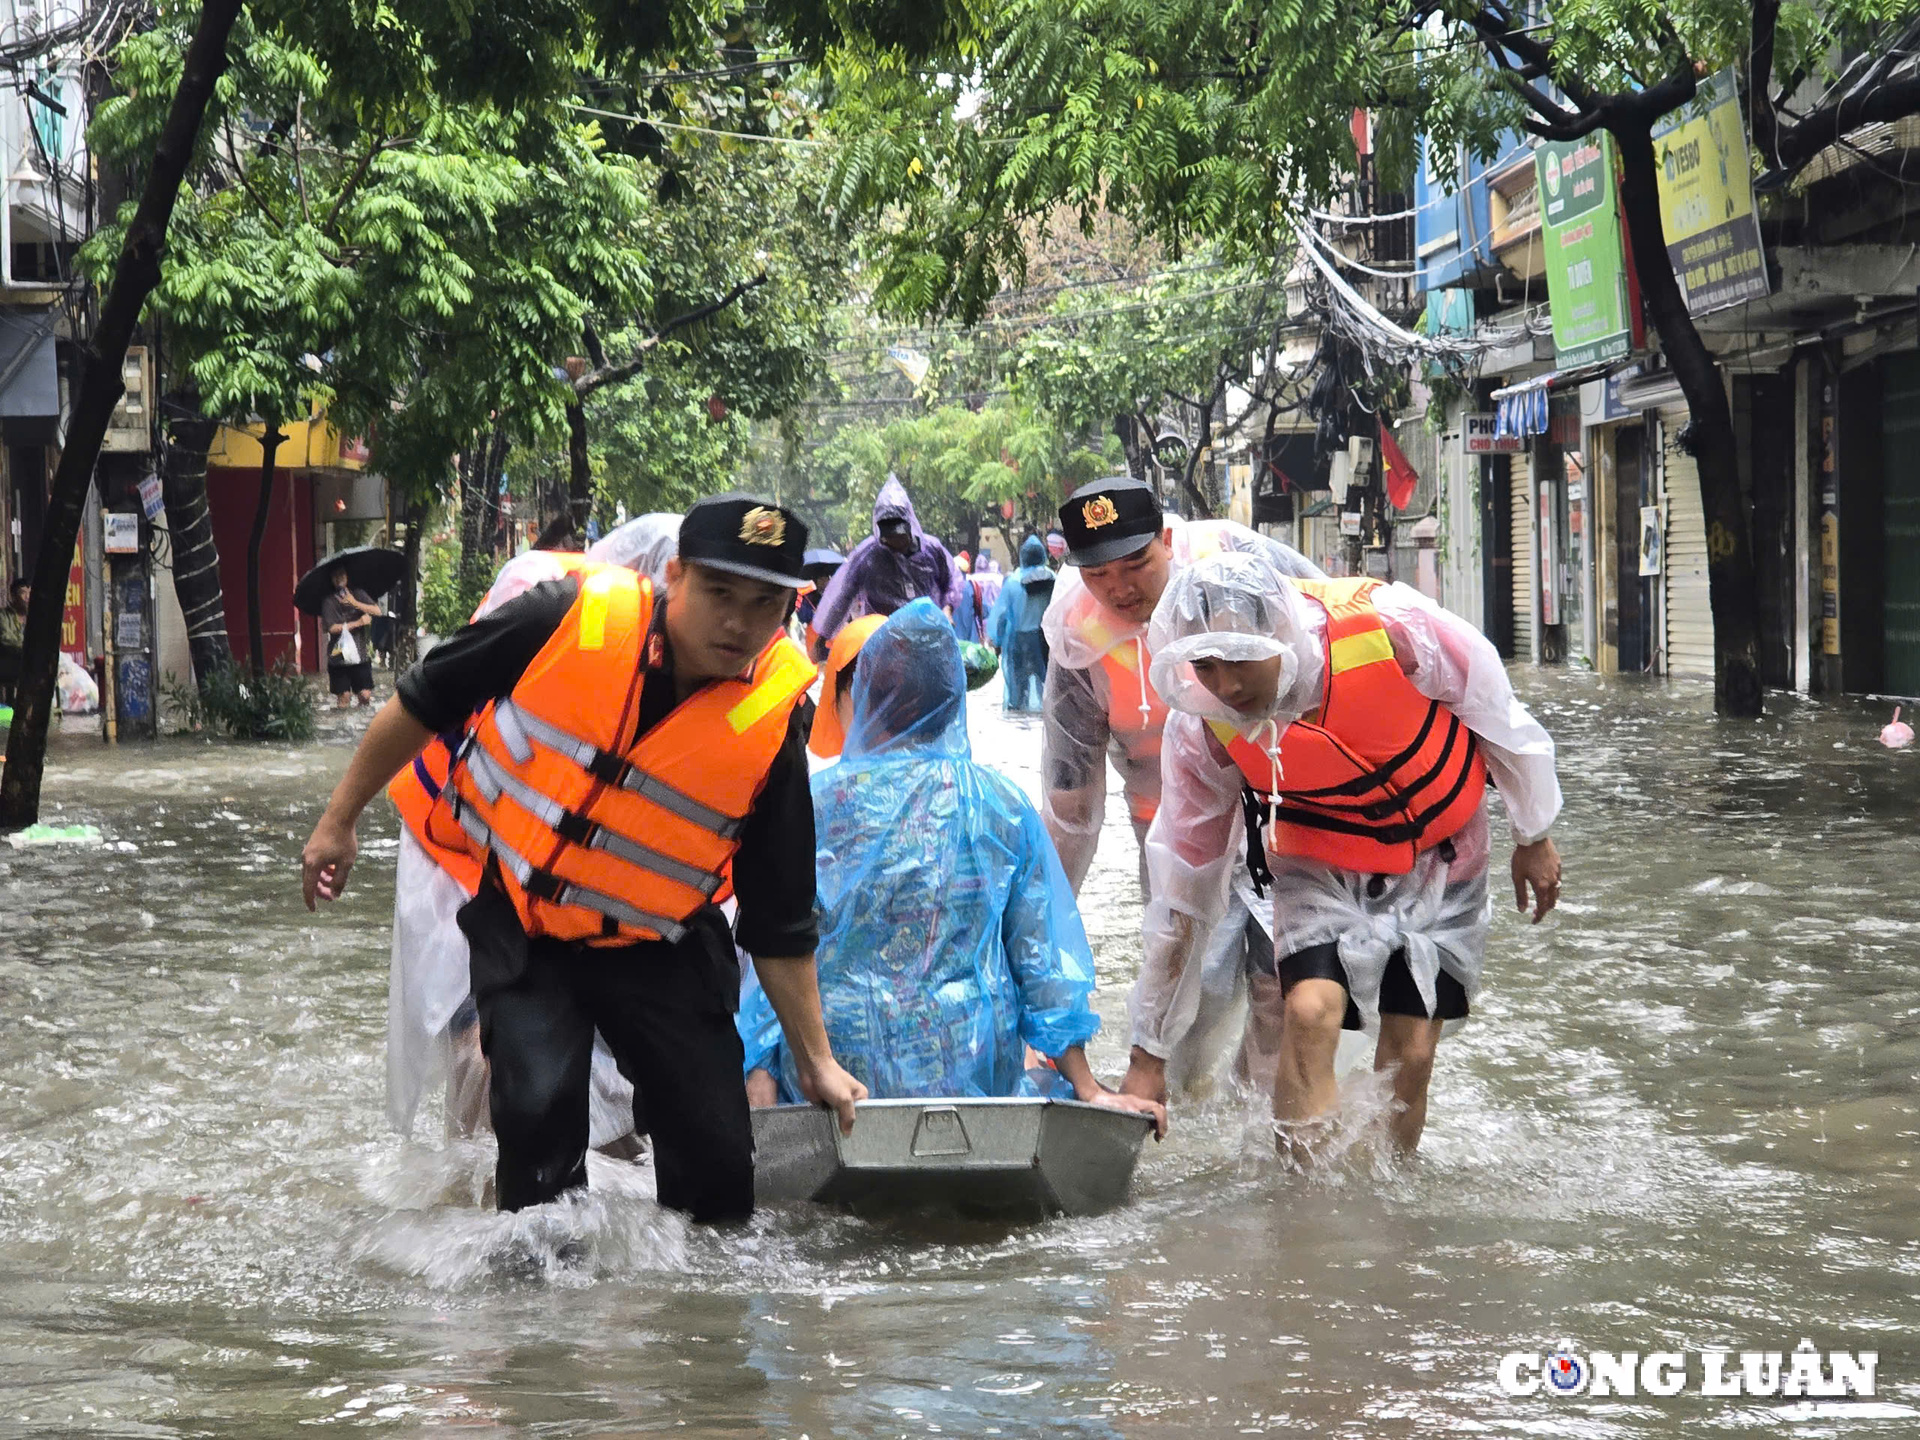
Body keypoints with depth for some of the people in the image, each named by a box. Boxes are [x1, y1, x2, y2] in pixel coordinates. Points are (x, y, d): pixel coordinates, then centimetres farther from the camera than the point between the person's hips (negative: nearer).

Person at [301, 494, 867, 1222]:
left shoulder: (771, 729, -15)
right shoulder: (568, 623, -19)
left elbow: (779, 925, -3)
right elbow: (420, 705, -3)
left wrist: (816, 1061, -2)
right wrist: (339, 821, 3)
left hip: (657, 951, 1)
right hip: (519, 930, -1)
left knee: (719, 1162, -3)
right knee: (539, 1107, -23)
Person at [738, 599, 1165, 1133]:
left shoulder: (810, 803, 0)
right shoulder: (1002, 806, 4)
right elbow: (1044, 956, 7)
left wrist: (760, 1080, 0)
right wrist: (1088, 1088, 9)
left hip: (835, 1069, -1)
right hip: (970, 1071, 1)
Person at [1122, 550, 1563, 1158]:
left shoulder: (1390, 623, -31)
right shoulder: (1203, 727, -22)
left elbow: (1500, 717, -11)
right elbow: (1181, 882, -12)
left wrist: (1534, 837, 3)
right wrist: (1146, 1054, -10)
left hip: (1440, 866, 0)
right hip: (1320, 872, 0)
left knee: (1410, 1053, -2)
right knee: (1310, 1012, -24)